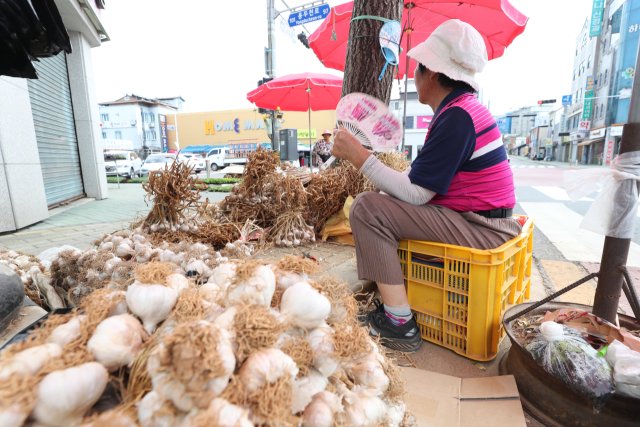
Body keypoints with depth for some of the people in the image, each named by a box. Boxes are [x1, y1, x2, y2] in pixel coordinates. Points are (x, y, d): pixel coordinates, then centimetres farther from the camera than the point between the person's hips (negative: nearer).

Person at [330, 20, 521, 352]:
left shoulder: (457, 116, -18)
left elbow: (415, 194, -22)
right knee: (382, 200, 18)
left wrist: (358, 156, -17)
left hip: (480, 231, -10)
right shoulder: (464, 108, 14)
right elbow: (421, 188, 13)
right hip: (483, 223, 10)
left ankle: (400, 325, -11)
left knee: (367, 209, -18)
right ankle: (393, 304, 17)